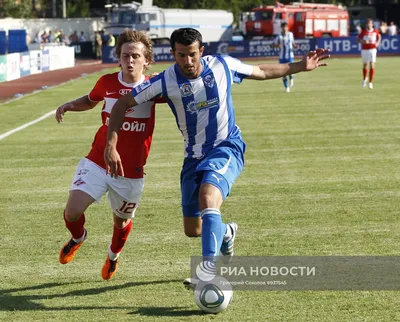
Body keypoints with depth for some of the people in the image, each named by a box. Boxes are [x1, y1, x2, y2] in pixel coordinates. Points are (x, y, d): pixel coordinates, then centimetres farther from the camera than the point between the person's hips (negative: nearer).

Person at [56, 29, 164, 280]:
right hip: (97, 163, 0)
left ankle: (114, 256, 50)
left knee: (121, 222, 14)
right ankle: (78, 237, 23)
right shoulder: (107, 83, -2)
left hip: (131, 173, 0)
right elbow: (90, 100, 19)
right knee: (72, 212, -15)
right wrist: (70, 106, 0)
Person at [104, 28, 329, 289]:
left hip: (227, 148, -3)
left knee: (207, 197, -33)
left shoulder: (222, 66, -9)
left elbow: (261, 72, 11)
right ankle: (225, 233, 46)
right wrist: (111, 146, -14)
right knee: (192, 230, 9)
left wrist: (300, 67, 10)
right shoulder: (166, 81, -12)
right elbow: (123, 104, -6)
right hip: (195, 156, 3)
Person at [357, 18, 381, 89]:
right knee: (365, 65, 13)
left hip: (372, 49, -1)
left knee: (372, 65, -10)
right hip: (364, 50, 1)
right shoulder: (363, 31, -2)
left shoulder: (375, 31, 1)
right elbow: (358, 39, 0)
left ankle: (370, 83, -7)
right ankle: (365, 79, 39)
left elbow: (379, 36, 20)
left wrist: (378, 42, 2)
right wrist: (362, 41, -21)